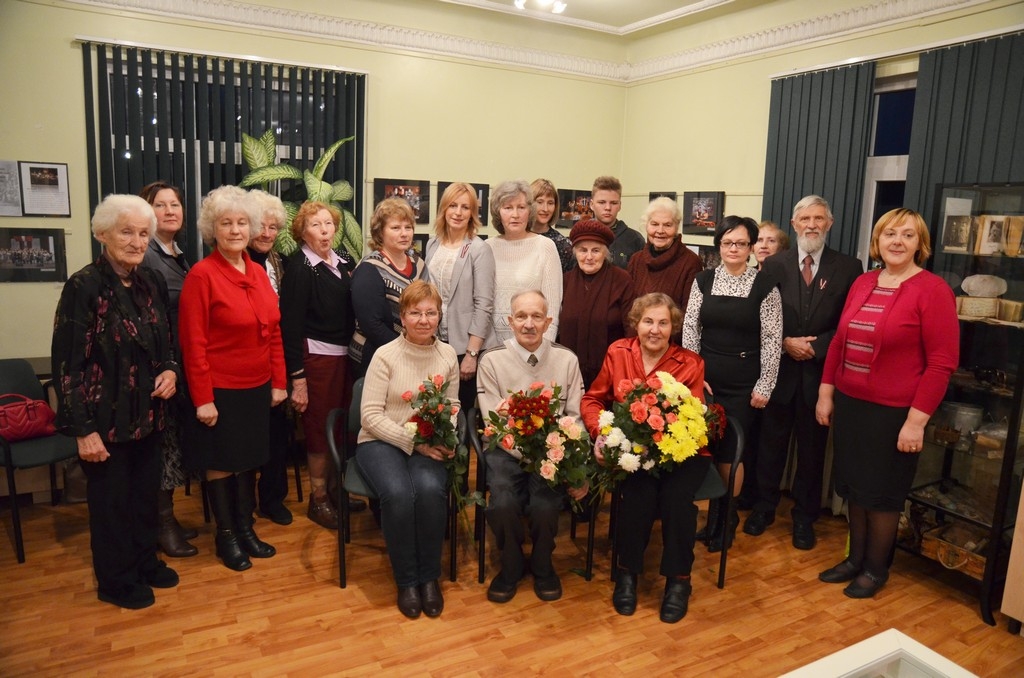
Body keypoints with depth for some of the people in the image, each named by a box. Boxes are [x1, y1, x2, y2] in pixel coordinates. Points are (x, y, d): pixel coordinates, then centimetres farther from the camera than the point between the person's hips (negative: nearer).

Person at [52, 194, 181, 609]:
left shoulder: (152, 284, 2)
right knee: (111, 500, 11)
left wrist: (171, 371, -6)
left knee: (146, 492, 18)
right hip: (105, 418, -5)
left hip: (148, 414, 6)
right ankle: (116, 582, 30)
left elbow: (167, 342, 16)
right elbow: (67, 363, -16)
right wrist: (83, 429, -17)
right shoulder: (84, 287, -16)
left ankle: (145, 562, 39)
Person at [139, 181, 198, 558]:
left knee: (174, 440, 15)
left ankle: (167, 517, 28)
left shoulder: (180, 256, 14)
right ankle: (161, 524, 15)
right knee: (162, 440, 1)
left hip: (182, 364, 8)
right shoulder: (144, 256, -13)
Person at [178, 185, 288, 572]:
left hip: (257, 387, 6)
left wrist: (279, 381, 7)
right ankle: (226, 535, 26)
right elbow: (193, 342, -14)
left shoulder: (259, 273, 6)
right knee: (221, 462, 10)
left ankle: (246, 528, 32)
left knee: (249, 458, 16)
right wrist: (202, 397, -15)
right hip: (220, 389, -6)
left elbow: (274, 331, 9)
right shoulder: (201, 275, -12)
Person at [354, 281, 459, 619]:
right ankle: (406, 580, -8)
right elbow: (371, 416, -10)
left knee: (431, 489, -30)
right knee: (398, 493, -32)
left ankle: (429, 576, -8)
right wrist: (414, 442, -18)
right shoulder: (385, 355, -7)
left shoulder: (448, 356, 3)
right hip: (380, 442, -2)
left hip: (427, 447, 2)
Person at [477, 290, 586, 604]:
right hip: (507, 449, 0)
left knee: (545, 506, -25)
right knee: (503, 504, -26)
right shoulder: (492, 360, -1)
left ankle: (542, 565, 12)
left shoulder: (566, 360, 4)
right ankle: (512, 565, 10)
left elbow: (576, 419, 3)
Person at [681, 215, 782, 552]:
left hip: (743, 383, -2)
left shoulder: (765, 285, -4)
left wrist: (765, 385, -6)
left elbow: (771, 340, -4)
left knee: (729, 453, 2)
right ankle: (715, 514, 25)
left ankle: (725, 519, 24)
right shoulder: (704, 280, 4)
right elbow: (690, 329, 4)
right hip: (704, 377, 3)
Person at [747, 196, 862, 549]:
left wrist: (816, 346, -13)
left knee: (812, 446, 10)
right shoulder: (774, 265, 3)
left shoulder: (848, 267, 0)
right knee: (771, 441, 10)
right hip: (779, 368, 1)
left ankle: (804, 516, 26)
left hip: (820, 371, 0)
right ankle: (763, 506, 27)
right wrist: (786, 343, -12)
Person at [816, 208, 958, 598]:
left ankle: (876, 569, 30)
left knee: (882, 493, 10)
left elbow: (942, 362, -14)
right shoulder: (863, 283, 6)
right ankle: (855, 558, 34)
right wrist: (826, 391, 9)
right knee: (854, 486, 15)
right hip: (849, 404, 5)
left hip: (894, 412, -5)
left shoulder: (932, 290, -12)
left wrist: (917, 420, -16)